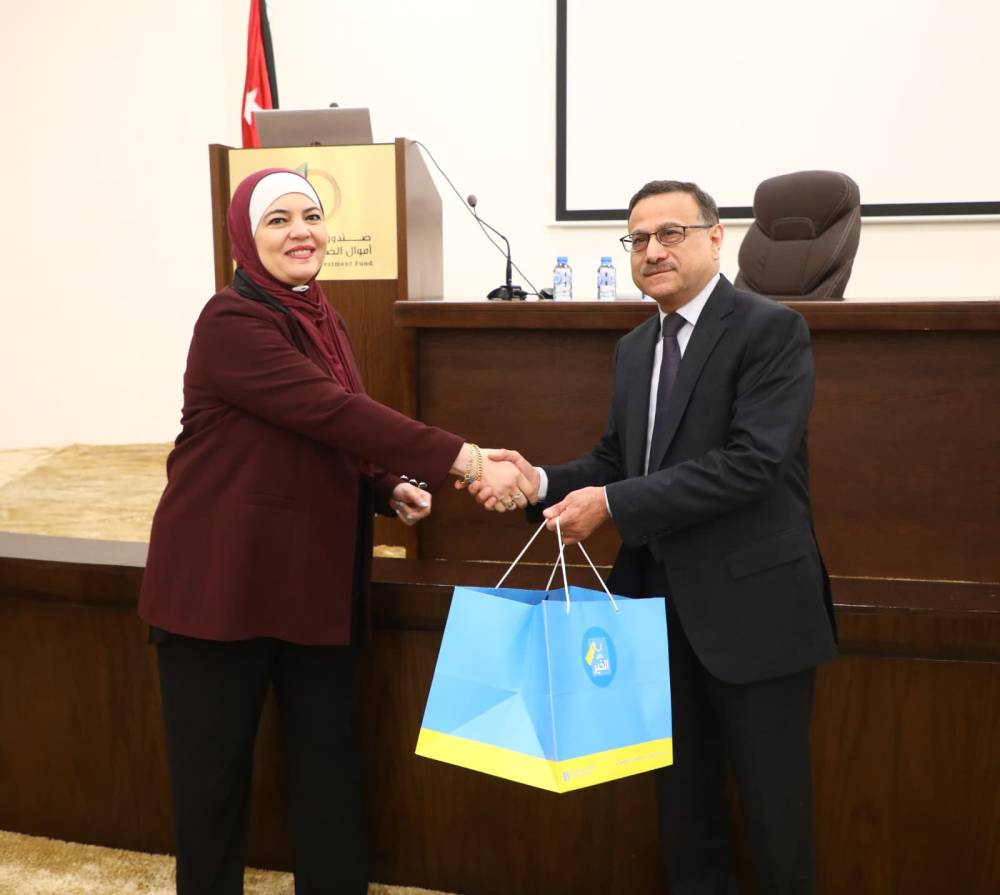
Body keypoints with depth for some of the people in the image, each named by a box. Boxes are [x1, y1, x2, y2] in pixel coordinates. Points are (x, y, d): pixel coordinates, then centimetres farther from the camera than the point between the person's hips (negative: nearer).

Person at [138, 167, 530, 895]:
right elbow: (334, 413, -28)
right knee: (214, 767, 9)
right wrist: (467, 461, -31)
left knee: (331, 758, 12)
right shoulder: (231, 323, -16)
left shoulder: (324, 322, 9)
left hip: (317, 578, 7)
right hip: (225, 580, -7)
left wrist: (389, 490, -2)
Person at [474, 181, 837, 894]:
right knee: (681, 788, 19)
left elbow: (752, 460, -22)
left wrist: (614, 504, -22)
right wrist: (542, 482, -7)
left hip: (751, 602, -6)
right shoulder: (634, 348, 12)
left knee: (771, 795, 8)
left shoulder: (771, 329, -11)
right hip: (663, 597, 7)